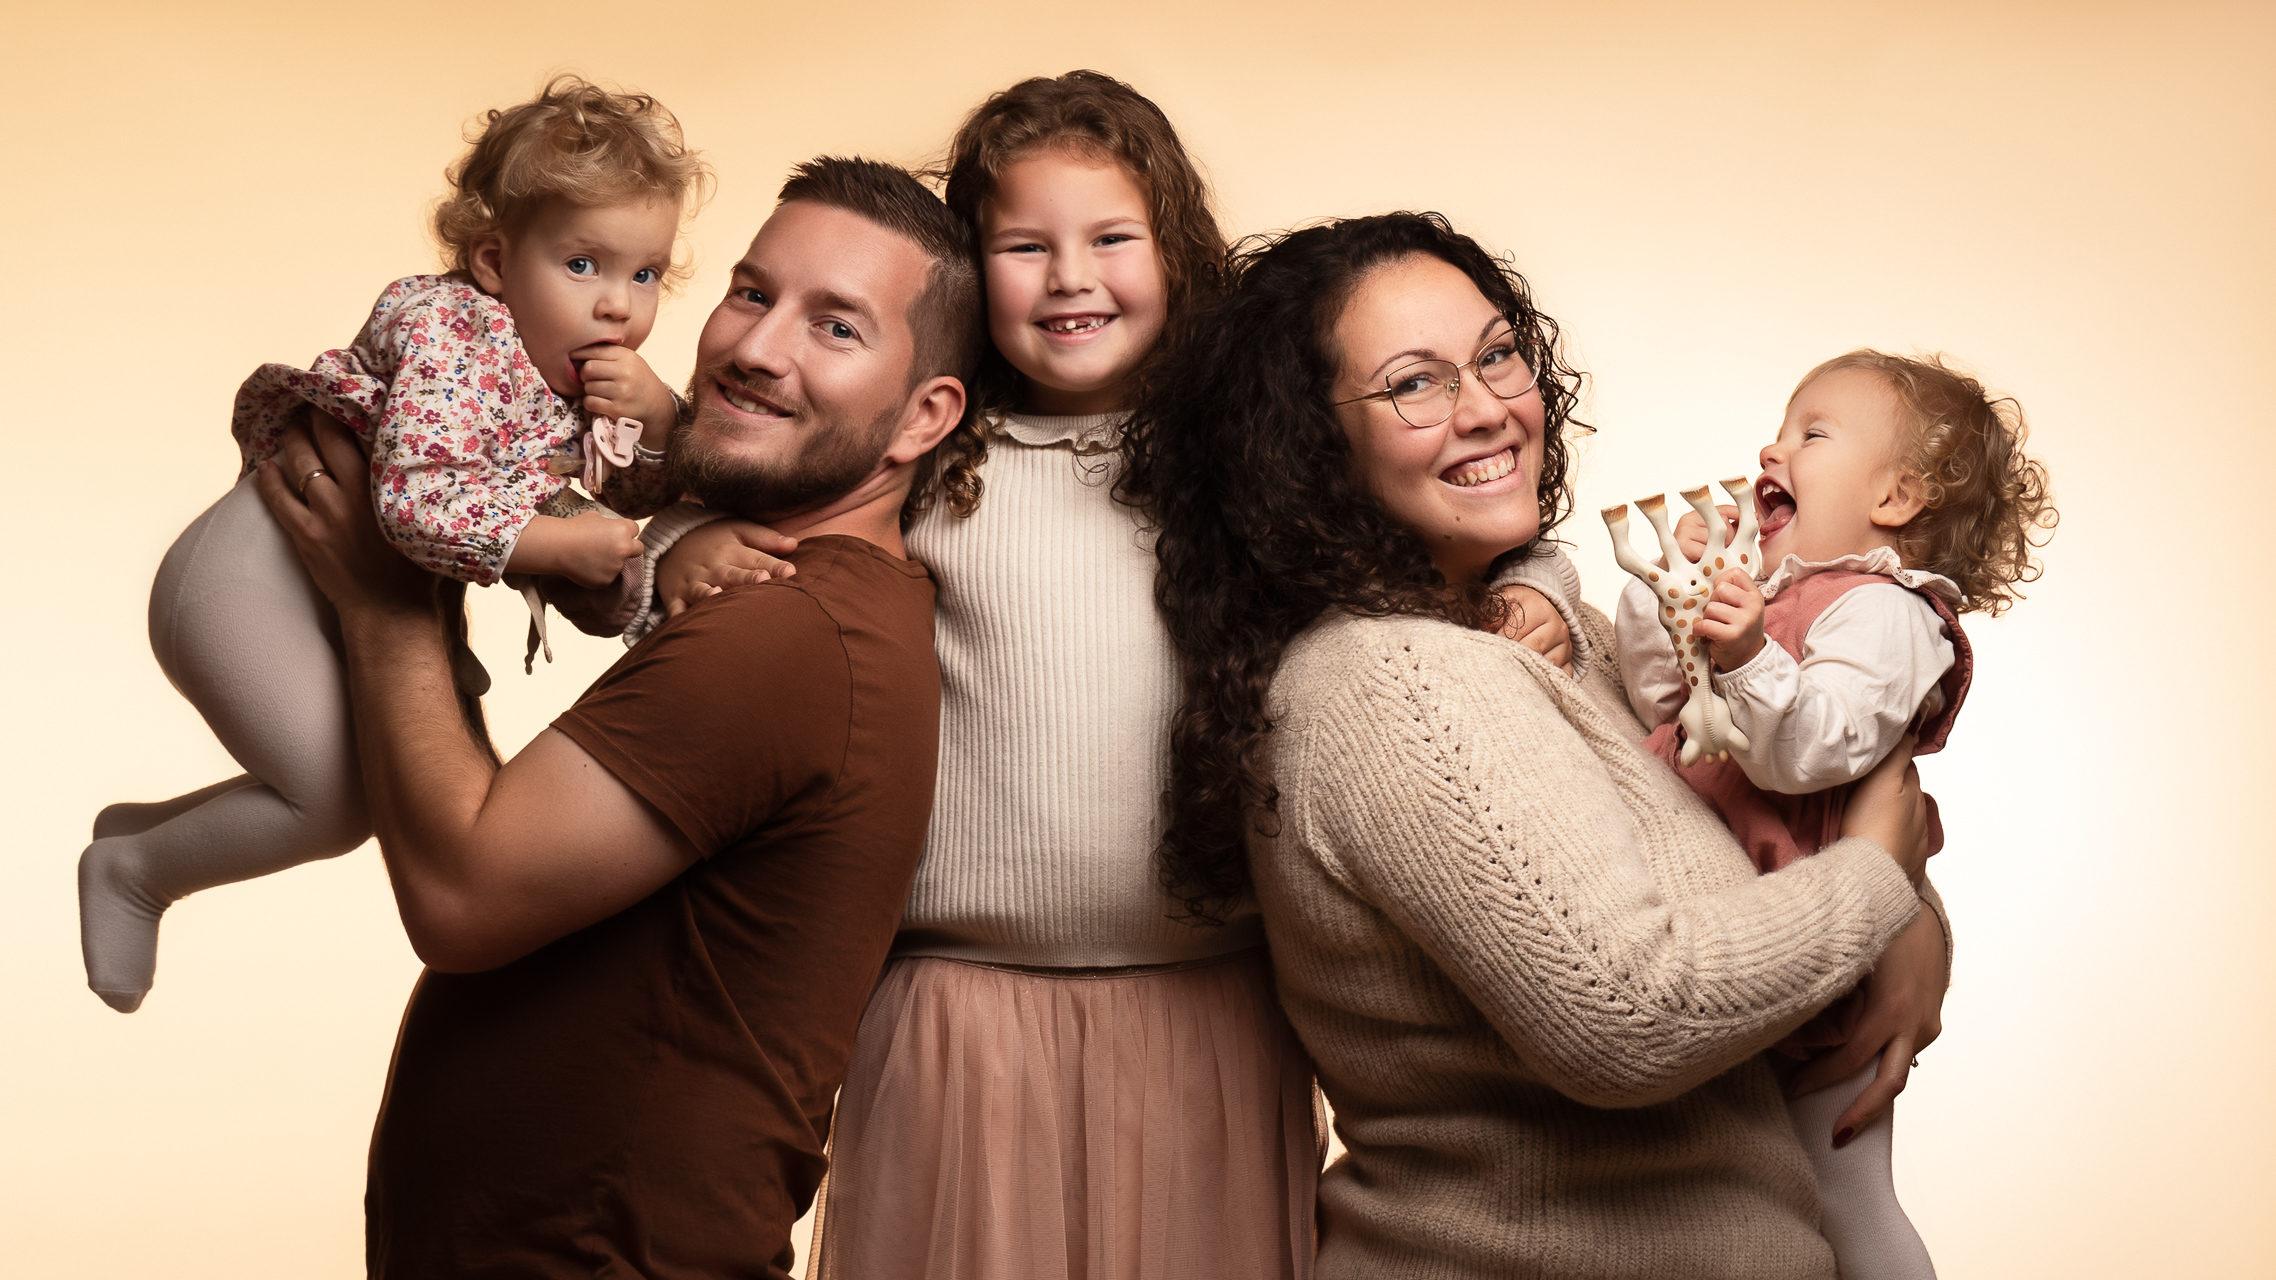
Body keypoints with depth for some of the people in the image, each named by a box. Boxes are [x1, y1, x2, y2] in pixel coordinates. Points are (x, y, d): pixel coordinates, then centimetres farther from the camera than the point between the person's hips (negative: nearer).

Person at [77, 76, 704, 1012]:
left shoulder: (575, 367, 4)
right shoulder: (454, 334, -23)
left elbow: (645, 493, 10)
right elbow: (416, 502, -36)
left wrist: (661, 416, -12)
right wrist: (561, 544, -27)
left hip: (345, 599, 9)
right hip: (249, 575, -9)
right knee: (342, 801, -15)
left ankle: (150, 825, 32)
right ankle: (131, 872, 10)